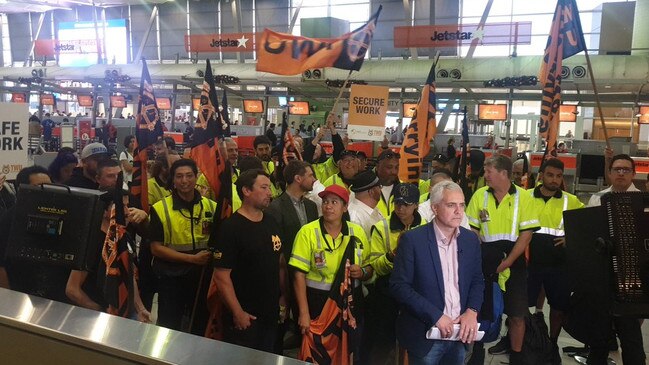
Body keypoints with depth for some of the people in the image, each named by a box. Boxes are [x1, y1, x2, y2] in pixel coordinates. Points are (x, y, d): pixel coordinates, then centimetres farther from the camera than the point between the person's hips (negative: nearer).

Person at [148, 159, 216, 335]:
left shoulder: (211, 207, 0)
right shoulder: (160, 209, -9)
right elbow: (156, 248, -11)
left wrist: (213, 254, -10)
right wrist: (192, 258, -19)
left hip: (203, 276, 3)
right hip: (171, 278, -3)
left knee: (201, 327, 18)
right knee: (168, 330, 11)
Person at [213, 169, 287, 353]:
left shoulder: (272, 223, 6)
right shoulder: (231, 227, -15)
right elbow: (221, 275, -17)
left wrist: (283, 297, 9)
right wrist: (237, 312, -17)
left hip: (271, 314, 7)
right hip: (244, 316, -6)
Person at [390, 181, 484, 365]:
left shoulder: (471, 239, 2)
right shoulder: (412, 239, -13)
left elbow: (477, 280, 10)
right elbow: (399, 286, -15)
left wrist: (472, 311, -7)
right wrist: (435, 315, -18)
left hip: (460, 333, 5)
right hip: (425, 334, -4)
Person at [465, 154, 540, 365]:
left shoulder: (523, 197, -6)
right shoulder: (480, 195, 0)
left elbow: (526, 233, -8)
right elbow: (472, 230, 3)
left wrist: (507, 262, -14)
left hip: (514, 261, -1)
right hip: (486, 260, 1)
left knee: (517, 314, 5)